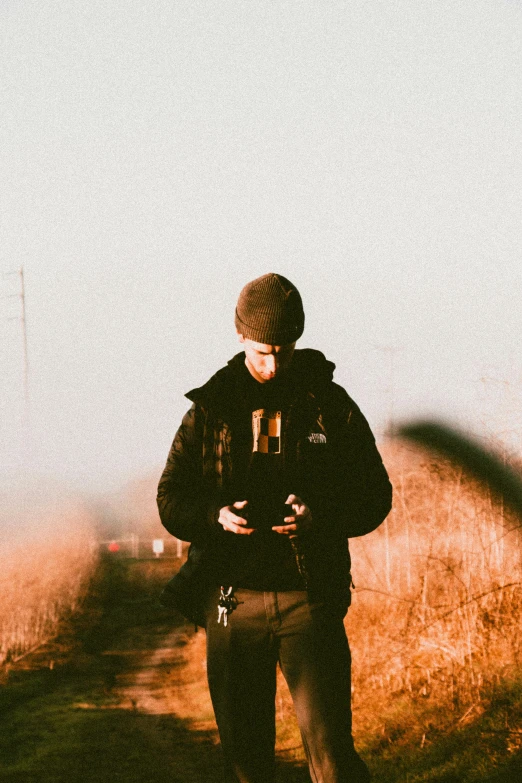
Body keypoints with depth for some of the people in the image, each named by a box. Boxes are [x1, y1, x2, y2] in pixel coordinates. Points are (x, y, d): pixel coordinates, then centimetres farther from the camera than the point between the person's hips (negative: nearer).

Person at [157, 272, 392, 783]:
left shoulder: (330, 405, 4)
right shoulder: (211, 409, 7)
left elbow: (375, 496, 5)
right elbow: (171, 500, 8)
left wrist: (320, 516, -15)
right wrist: (217, 516, -14)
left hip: (309, 601, -2)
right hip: (232, 602, 2)